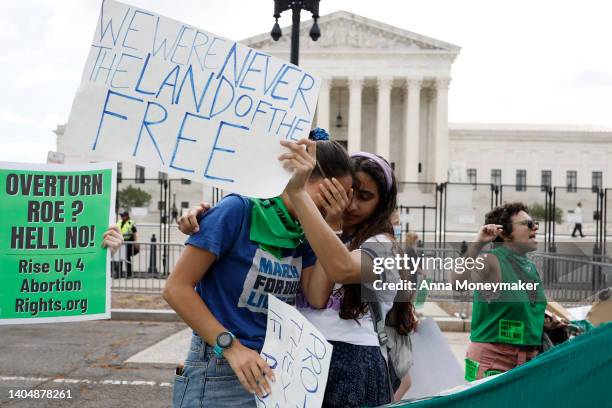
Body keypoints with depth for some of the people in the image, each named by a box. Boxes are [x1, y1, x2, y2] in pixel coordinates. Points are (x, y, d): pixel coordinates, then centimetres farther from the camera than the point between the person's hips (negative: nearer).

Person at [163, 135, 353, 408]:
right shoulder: (240, 210, -15)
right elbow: (177, 288, -16)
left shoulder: (304, 232, 5)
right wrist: (231, 346, -22)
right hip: (218, 375, -6)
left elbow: (317, 298, -8)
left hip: (273, 373, 7)